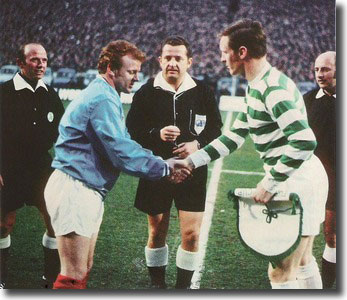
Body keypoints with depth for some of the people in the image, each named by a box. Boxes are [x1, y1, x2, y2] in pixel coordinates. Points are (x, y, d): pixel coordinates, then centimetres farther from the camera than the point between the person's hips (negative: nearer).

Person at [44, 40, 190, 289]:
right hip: (74, 191, -11)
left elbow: (124, 144, 16)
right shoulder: (103, 100, -17)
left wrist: (162, 163, 4)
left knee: (84, 270, 17)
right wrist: (164, 167, -11)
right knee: (74, 277, -6)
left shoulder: (103, 95, 17)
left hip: (88, 192, 11)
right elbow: (122, 153, -22)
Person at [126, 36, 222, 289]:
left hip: (192, 172, 0)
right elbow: (131, 131, -3)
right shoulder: (146, 93, 0)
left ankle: (183, 285, 18)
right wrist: (157, 135, -21)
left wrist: (198, 144, -12)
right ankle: (157, 283, 28)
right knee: (157, 232, 10)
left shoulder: (202, 93, 2)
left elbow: (216, 129, 7)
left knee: (191, 234, -1)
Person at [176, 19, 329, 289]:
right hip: (299, 179, 10)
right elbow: (235, 137, 15)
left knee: (281, 273, -4)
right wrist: (192, 161, 11)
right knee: (302, 260, 24)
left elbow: (304, 141, -30)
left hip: (300, 182, -10)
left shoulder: (273, 88, -22)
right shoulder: (256, 87, 10)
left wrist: (270, 183, -24)